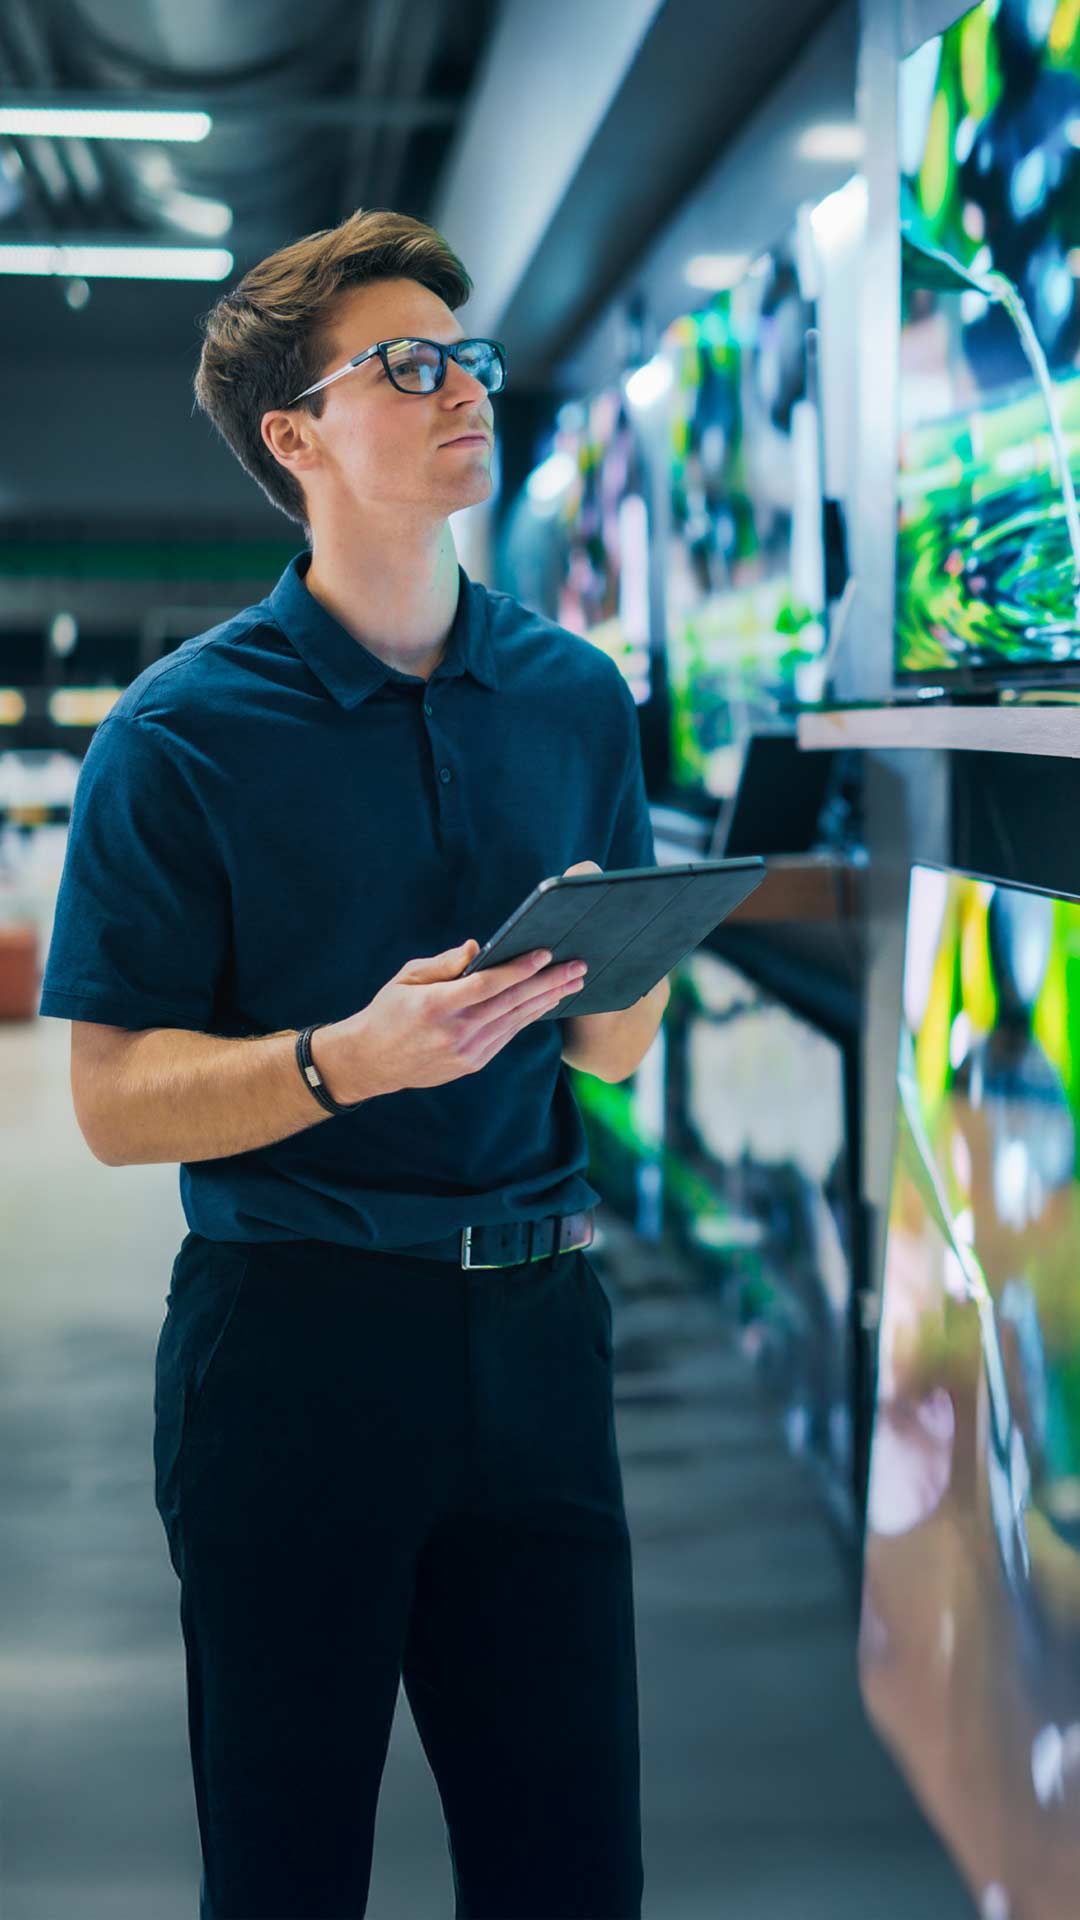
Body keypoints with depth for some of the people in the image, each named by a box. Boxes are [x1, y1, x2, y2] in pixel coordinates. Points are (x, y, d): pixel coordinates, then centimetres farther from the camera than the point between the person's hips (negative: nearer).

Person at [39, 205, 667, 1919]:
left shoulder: (575, 697, 7)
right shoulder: (183, 733, -7)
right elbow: (117, 1102, -9)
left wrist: (604, 977, -10)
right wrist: (355, 1058, -23)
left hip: (530, 1323, 4)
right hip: (293, 1339, -3)